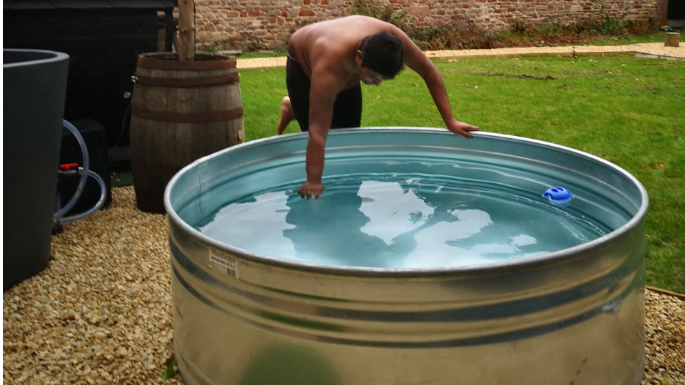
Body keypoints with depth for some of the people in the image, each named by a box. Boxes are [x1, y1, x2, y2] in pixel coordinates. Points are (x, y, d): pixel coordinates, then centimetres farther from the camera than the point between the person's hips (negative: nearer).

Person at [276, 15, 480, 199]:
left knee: (349, 130, 2)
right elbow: (317, 133, -47)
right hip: (303, 63, -5)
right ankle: (291, 108, 21)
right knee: (314, 128, -12)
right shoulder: (330, 66, -49)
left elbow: (429, 72, -20)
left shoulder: (392, 38, -36)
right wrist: (313, 182, -47)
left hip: (345, 70, 5)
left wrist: (450, 121, -23)